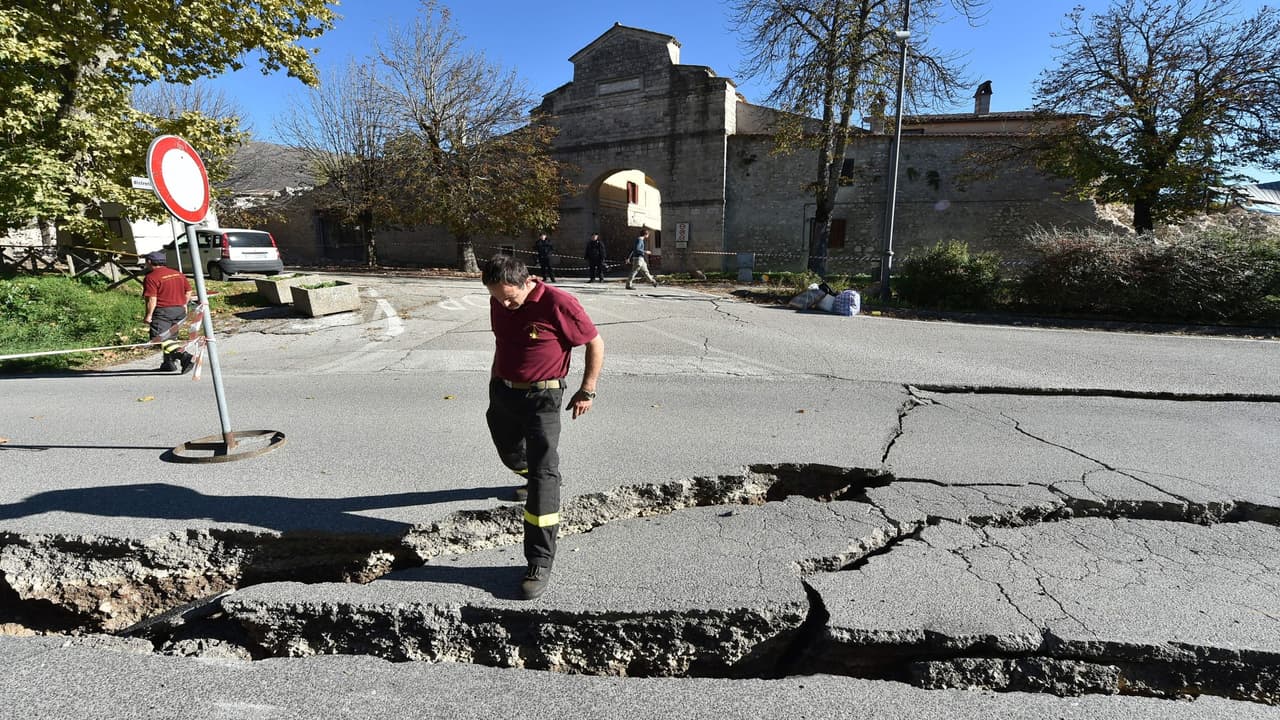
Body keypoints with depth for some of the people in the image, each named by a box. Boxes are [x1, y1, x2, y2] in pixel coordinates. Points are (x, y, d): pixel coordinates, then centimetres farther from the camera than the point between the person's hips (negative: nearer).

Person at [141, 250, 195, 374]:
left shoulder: (151, 277, -11)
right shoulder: (178, 274, 11)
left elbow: (152, 299, -17)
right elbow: (188, 291, 15)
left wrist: (148, 315, -11)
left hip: (162, 311, -8)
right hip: (179, 310, 8)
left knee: (161, 338, -11)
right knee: (171, 337, 19)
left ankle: (185, 356, -30)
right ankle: (169, 363, 24)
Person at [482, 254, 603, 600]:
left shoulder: (558, 303, -19)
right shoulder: (498, 302, 1)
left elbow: (595, 344, -11)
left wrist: (587, 391, -10)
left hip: (541, 399, -7)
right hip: (502, 393, 7)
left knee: (543, 474, -9)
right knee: (511, 455, 24)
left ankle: (540, 563, -5)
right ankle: (536, 480, 59)